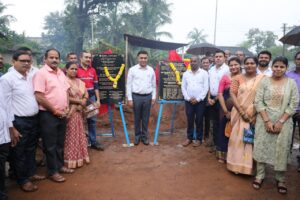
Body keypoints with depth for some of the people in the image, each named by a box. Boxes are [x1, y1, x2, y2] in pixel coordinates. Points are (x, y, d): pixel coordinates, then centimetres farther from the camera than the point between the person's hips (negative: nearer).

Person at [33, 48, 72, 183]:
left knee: (60, 143, 18)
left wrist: (67, 107, 4)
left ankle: (60, 165, 33)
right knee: (50, 145, 5)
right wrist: (55, 111, -14)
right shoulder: (41, 73, -13)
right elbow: (39, 97, -18)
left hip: (62, 114, 7)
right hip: (48, 115, -7)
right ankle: (52, 172, 18)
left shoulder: (61, 73, 10)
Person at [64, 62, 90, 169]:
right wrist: (79, 101, -14)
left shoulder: (79, 81, 12)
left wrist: (84, 100, -8)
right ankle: (71, 159, 9)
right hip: (69, 112, -7)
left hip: (79, 111, 7)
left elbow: (86, 93, 13)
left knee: (79, 134, 13)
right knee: (70, 136, -1)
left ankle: (80, 156, 25)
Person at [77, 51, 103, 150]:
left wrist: (98, 99, 8)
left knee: (92, 120, 9)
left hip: (92, 97, 5)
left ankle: (93, 141, 19)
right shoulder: (76, 70, -8)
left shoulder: (93, 70, 8)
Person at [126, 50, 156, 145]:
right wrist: (129, 99, -6)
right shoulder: (132, 69, -3)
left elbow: (153, 85, 9)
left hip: (148, 97, 2)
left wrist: (153, 97, 3)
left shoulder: (151, 70, 5)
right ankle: (137, 136, 24)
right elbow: (128, 85, -3)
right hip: (136, 96, -2)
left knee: (145, 118, 10)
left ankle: (144, 136, 24)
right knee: (137, 118, 9)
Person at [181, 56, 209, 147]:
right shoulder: (186, 74, 8)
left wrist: (198, 99, -10)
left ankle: (199, 139, 18)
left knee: (199, 120, 5)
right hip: (189, 101, 2)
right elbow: (183, 87, 6)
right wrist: (188, 98, -6)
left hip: (200, 101, -2)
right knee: (189, 120, 8)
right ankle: (189, 138, 21)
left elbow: (206, 87, -6)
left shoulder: (204, 73, -1)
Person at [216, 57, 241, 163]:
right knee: (224, 130, 7)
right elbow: (220, 94, -5)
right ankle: (222, 154, 23)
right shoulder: (225, 77, -2)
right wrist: (226, 111, -10)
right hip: (226, 108, -1)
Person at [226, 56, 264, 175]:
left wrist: (254, 114, -13)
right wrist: (242, 112, -14)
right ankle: (237, 164, 19)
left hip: (255, 115, 0)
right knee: (238, 138, 5)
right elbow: (232, 94, -4)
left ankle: (250, 166, 21)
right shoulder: (238, 78, 4)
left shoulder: (262, 79, 2)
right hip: (239, 114, 0)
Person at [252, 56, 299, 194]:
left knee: (282, 149, 5)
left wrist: (281, 121, -10)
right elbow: (258, 102, -5)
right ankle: (259, 175, 19)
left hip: (284, 121, 0)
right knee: (262, 146, 5)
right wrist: (267, 121, -12)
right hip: (265, 120, 0)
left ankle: (280, 179, 22)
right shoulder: (264, 81, -1)